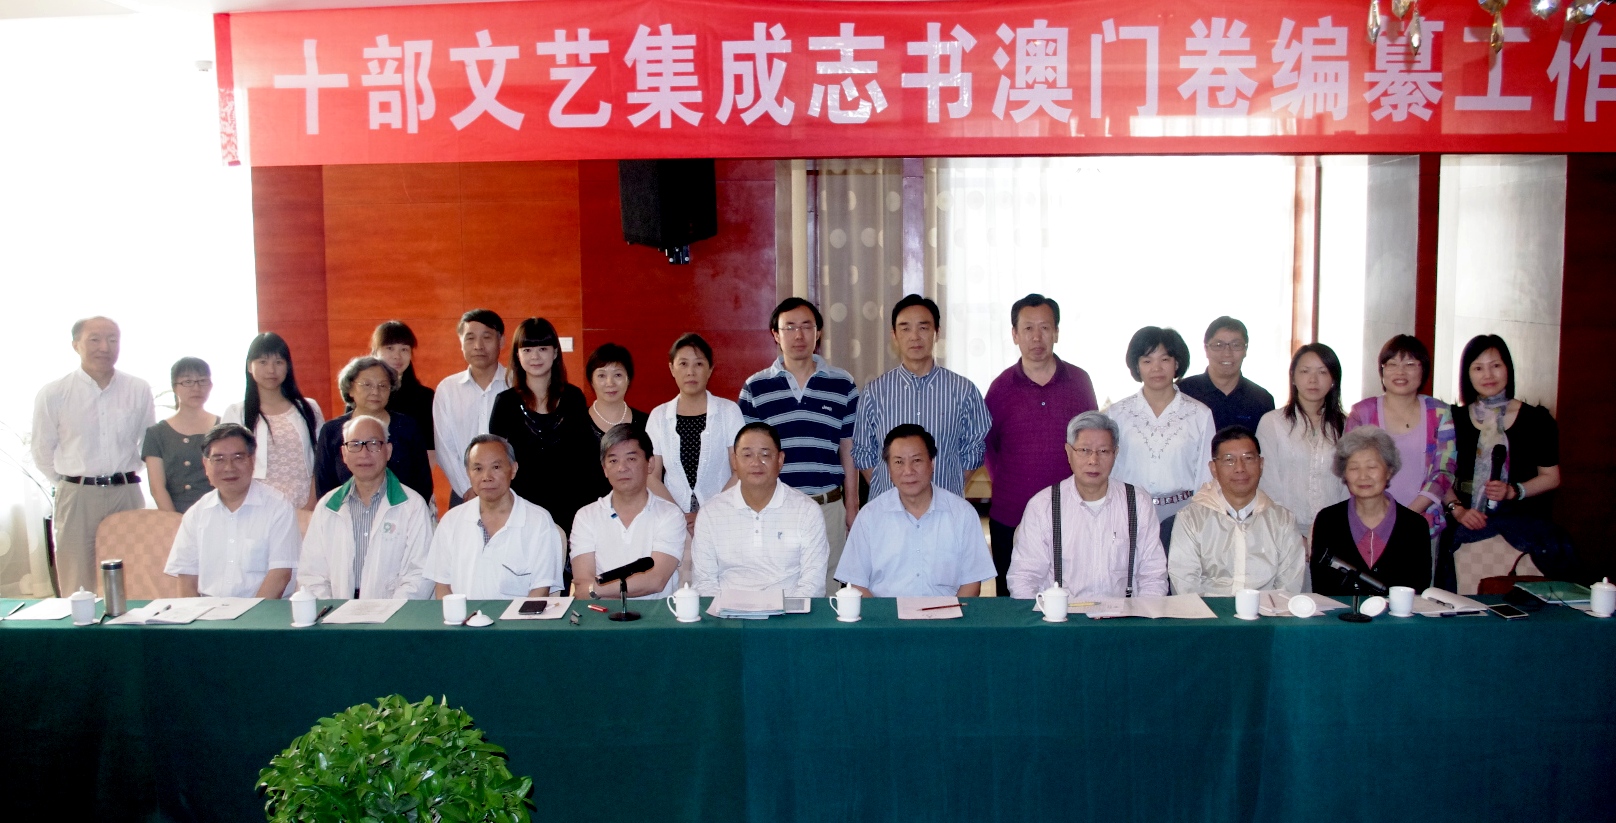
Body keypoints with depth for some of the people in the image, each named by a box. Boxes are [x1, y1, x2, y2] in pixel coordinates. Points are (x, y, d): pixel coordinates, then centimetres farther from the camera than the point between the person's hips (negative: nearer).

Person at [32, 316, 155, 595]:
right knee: (78, 591, 1)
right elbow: (42, 452, 8)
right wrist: (72, 482, 13)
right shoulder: (52, 395, -3)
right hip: (76, 497, -1)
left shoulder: (139, 391, 1)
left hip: (127, 494, 2)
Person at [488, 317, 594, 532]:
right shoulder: (506, 402, 4)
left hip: (569, 506, 1)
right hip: (522, 505, -1)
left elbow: (586, 456, 7)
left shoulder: (573, 398, 5)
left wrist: (586, 505, 1)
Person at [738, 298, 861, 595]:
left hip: (828, 507, 0)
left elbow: (848, 450, 9)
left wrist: (852, 506, 7)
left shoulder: (843, 385, 5)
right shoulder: (754, 388, 4)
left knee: (825, 587, 6)